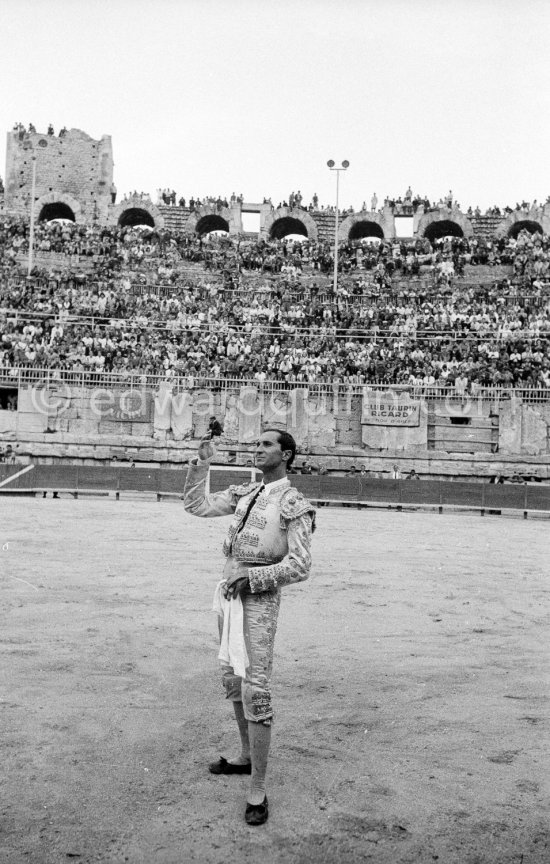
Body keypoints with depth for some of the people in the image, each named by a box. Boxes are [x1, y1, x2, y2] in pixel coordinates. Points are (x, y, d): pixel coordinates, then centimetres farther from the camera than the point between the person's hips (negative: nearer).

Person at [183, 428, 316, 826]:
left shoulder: (295, 505, -9)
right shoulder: (244, 493, 12)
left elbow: (300, 566, -14)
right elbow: (197, 505, 11)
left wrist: (249, 576, -19)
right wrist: (202, 462, 3)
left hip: (260, 598, -7)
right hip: (230, 593, 8)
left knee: (255, 690, -10)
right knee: (233, 679, 18)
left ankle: (258, 789, -1)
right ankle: (247, 756, 36)